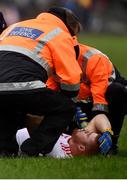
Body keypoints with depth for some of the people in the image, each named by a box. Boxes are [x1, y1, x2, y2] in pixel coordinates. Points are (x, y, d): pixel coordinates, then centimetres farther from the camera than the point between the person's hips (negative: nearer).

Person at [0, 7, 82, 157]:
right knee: (66, 108, 11)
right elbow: (71, 78, 5)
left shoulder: (15, 26, 33)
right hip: (21, 87, -6)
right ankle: (30, 152, 2)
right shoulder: (60, 35, 14)